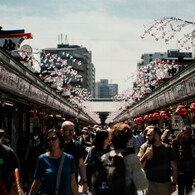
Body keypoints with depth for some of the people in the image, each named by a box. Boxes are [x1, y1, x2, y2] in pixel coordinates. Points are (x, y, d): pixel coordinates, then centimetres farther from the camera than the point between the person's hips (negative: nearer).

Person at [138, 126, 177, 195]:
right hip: (150, 183, 0)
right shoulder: (144, 147, -1)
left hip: (165, 184, 0)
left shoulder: (167, 148, -3)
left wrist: (174, 184, -4)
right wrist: (145, 154, -19)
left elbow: (174, 168, 0)